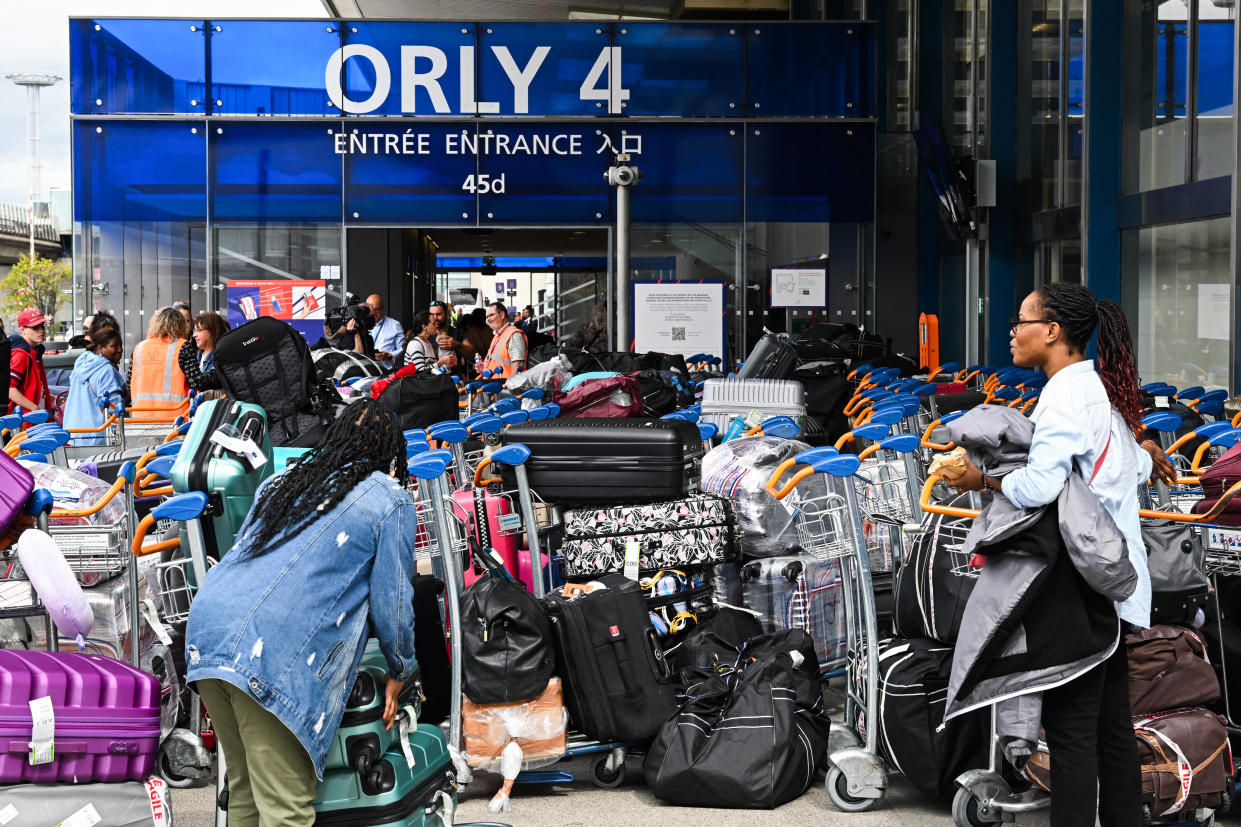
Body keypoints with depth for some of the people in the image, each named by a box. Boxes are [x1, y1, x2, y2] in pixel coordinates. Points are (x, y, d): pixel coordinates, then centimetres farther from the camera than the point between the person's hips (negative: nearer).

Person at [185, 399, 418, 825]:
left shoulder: (280, 483, 26)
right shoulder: (390, 502, 8)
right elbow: (391, 600, 8)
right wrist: (400, 672, 24)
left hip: (205, 632, 7)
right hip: (274, 657, -7)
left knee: (245, 790, 19)